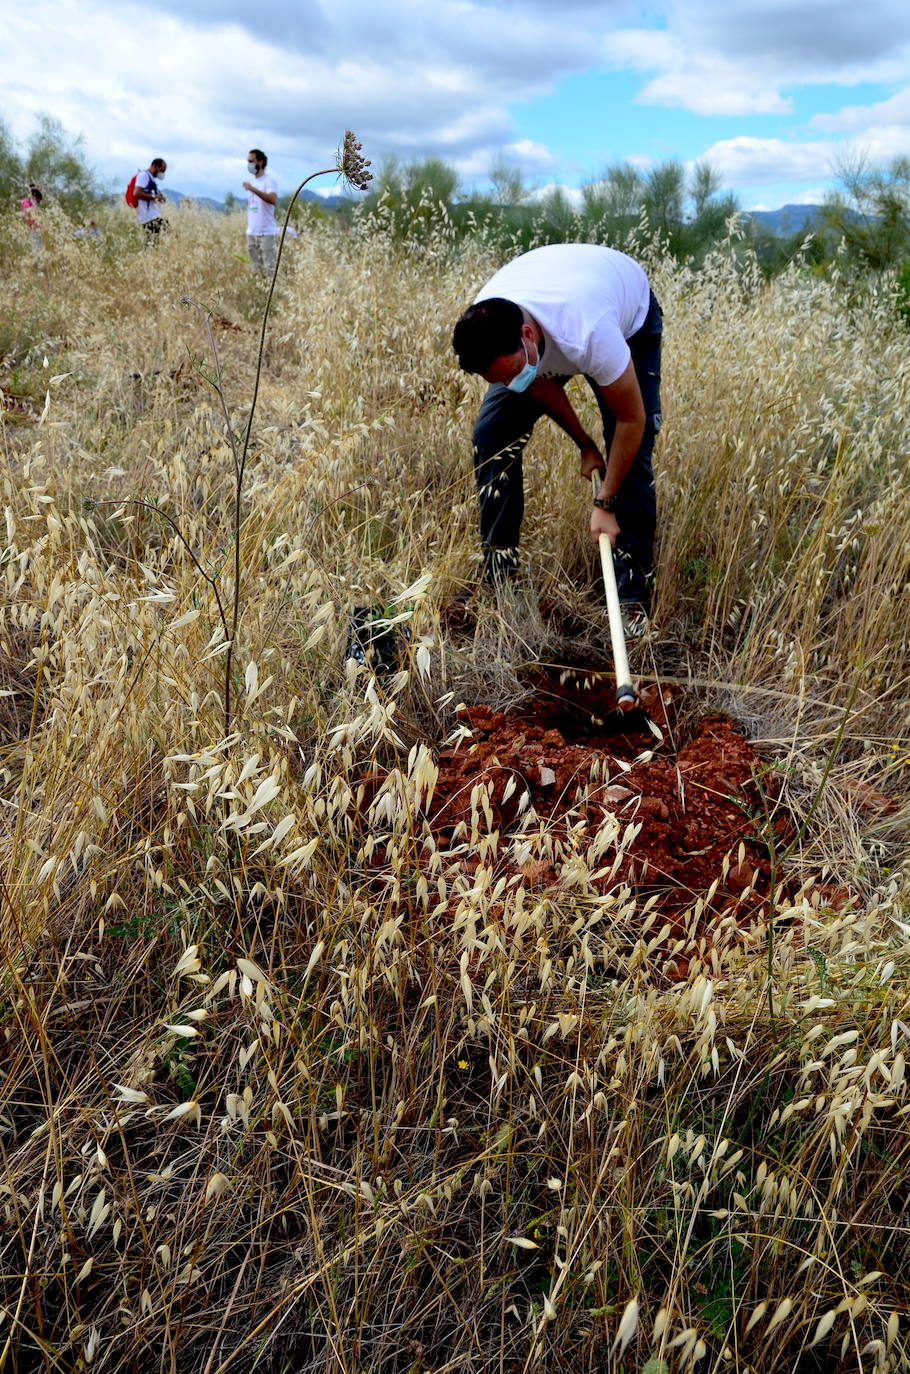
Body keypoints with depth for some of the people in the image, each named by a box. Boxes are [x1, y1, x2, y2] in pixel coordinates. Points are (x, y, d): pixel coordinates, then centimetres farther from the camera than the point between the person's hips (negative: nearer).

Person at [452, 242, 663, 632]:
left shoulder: (590, 336, -48)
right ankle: (496, 573, 1)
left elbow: (632, 419, -32)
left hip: (631, 317, -4)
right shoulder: (484, 335, -32)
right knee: (490, 435, -11)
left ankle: (633, 595, -5)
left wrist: (605, 504, -25)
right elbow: (541, 386, -11)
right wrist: (584, 445, -4)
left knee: (631, 453, -17)